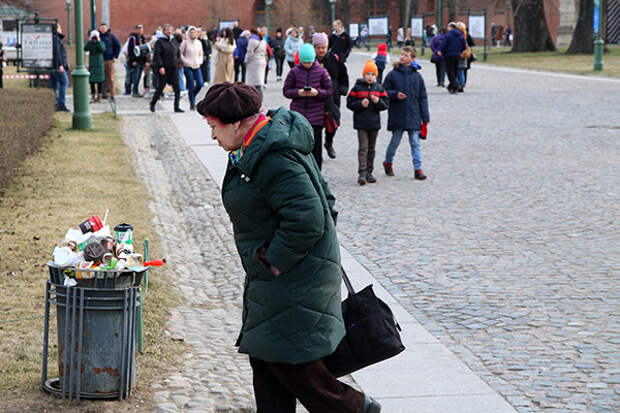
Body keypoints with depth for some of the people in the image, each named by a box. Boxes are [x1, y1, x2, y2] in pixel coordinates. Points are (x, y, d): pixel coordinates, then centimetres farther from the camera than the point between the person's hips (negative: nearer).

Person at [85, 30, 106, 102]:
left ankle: (99, 94, 4)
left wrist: (98, 41, -18)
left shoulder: (101, 43, 2)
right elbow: (85, 49, -11)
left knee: (100, 80, -2)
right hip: (92, 64, 2)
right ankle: (93, 94, 7)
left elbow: (102, 49, -18)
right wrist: (89, 41, -14)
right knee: (92, 80, 1)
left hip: (99, 64, -2)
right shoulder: (90, 43, 7)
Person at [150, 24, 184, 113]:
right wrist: (160, 66, -18)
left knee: (177, 88, -6)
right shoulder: (160, 42, -3)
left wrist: (178, 62, 9)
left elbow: (178, 53, 24)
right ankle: (153, 103, 23)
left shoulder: (174, 41, 13)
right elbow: (157, 55, -10)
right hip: (164, 69, -4)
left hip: (174, 68, 4)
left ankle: (177, 107, -4)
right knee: (160, 87, 4)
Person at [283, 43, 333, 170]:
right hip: (298, 113, 1)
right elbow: (286, 91, 5)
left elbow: (330, 91, 4)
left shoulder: (321, 71, 1)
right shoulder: (294, 71, 2)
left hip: (316, 115, -1)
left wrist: (317, 92, -15)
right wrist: (297, 93, -14)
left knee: (316, 145, 2)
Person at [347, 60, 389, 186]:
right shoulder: (357, 87, -2)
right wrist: (360, 104, -19)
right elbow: (349, 103, -3)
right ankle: (362, 173, -14)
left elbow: (386, 104, 5)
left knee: (371, 148, 11)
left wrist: (378, 102, -15)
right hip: (361, 123, -4)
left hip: (374, 123, 4)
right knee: (363, 148, -9)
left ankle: (369, 172, 19)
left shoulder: (379, 88, 7)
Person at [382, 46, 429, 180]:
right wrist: (395, 94, -16)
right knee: (395, 141, 9)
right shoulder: (393, 74, 0)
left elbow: (423, 98, 6)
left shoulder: (417, 76, 4)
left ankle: (418, 169, 1)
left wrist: (425, 117, 3)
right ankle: (388, 163, 30)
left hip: (413, 115, 1)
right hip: (397, 115, -1)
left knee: (415, 143, 0)